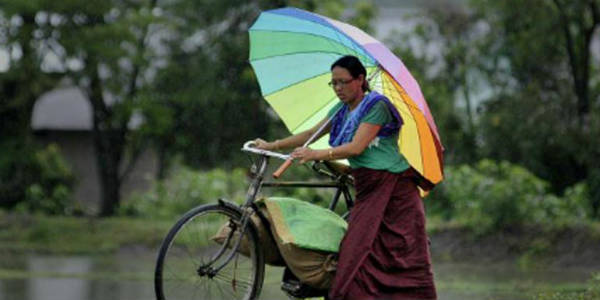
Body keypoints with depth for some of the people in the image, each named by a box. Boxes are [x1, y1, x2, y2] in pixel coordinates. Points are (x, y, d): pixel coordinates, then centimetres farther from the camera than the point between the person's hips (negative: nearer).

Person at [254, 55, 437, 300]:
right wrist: (272, 146, 17)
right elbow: (311, 134, 21)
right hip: (367, 188, 8)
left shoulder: (376, 105, -10)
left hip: (391, 186, -8)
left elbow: (357, 147, -18)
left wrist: (317, 155, -22)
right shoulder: (341, 111, 15)